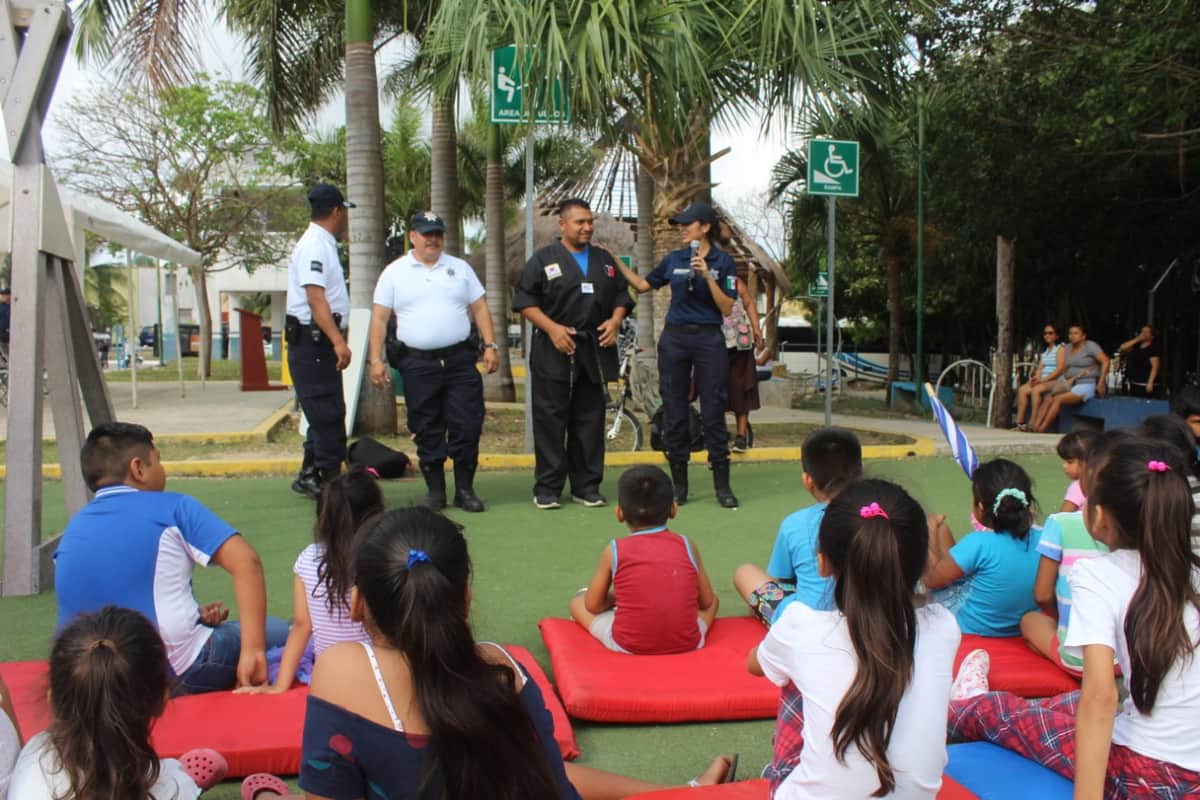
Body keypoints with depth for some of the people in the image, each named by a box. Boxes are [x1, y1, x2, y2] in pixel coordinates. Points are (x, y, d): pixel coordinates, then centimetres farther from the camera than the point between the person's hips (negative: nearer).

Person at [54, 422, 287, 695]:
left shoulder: (73, 529, 11)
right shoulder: (171, 508, -5)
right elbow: (246, 562, -17)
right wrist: (253, 650, -18)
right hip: (178, 679, -7)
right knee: (277, 631, 12)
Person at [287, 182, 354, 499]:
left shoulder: (323, 245, 17)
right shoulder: (314, 247, -14)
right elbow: (315, 298, -23)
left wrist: (339, 338, 27)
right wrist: (338, 341, -29)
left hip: (321, 342, 10)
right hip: (311, 341, -10)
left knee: (326, 413, 16)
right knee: (328, 414, -8)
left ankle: (310, 477, 25)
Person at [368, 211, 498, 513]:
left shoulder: (460, 268, 11)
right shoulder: (394, 272, 5)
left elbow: (480, 308, 10)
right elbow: (379, 318, 2)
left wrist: (490, 345, 0)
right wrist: (376, 359, -5)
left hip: (460, 360, 1)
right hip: (417, 363, -1)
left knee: (467, 426, -1)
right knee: (427, 431, 6)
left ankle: (465, 489, 10)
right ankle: (435, 490, 16)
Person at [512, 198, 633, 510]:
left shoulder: (605, 260, 15)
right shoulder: (543, 259, 1)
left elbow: (621, 296, 19)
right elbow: (524, 300, -3)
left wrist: (615, 321, 0)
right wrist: (552, 328, -14)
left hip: (595, 351, 4)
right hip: (554, 352, -4)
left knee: (590, 419, 7)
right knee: (551, 419, -3)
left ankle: (586, 485, 15)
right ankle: (547, 488, 4)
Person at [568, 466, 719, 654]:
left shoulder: (613, 550, -2)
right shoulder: (687, 546, 1)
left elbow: (593, 605, 6)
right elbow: (706, 601, 10)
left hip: (627, 646, -2)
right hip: (687, 643, 2)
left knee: (577, 602, 20)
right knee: (713, 599, 31)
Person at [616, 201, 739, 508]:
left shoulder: (723, 261, -3)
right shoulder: (673, 259, 7)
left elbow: (727, 308, -8)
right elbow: (642, 284, 19)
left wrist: (707, 276, -18)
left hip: (709, 339, -3)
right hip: (674, 338, 3)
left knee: (713, 412, -2)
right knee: (674, 412, 5)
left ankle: (722, 485, 6)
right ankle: (679, 484, 14)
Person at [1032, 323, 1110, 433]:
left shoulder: (1090, 346, -3)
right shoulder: (1067, 348, 17)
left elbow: (1105, 362, -10)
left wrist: (1101, 383, -15)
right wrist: (1068, 379, 1)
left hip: (1087, 385, -7)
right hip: (1070, 385, 7)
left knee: (1058, 399, -28)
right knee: (1048, 400, -18)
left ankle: (1041, 430, -32)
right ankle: (1034, 429, -32)